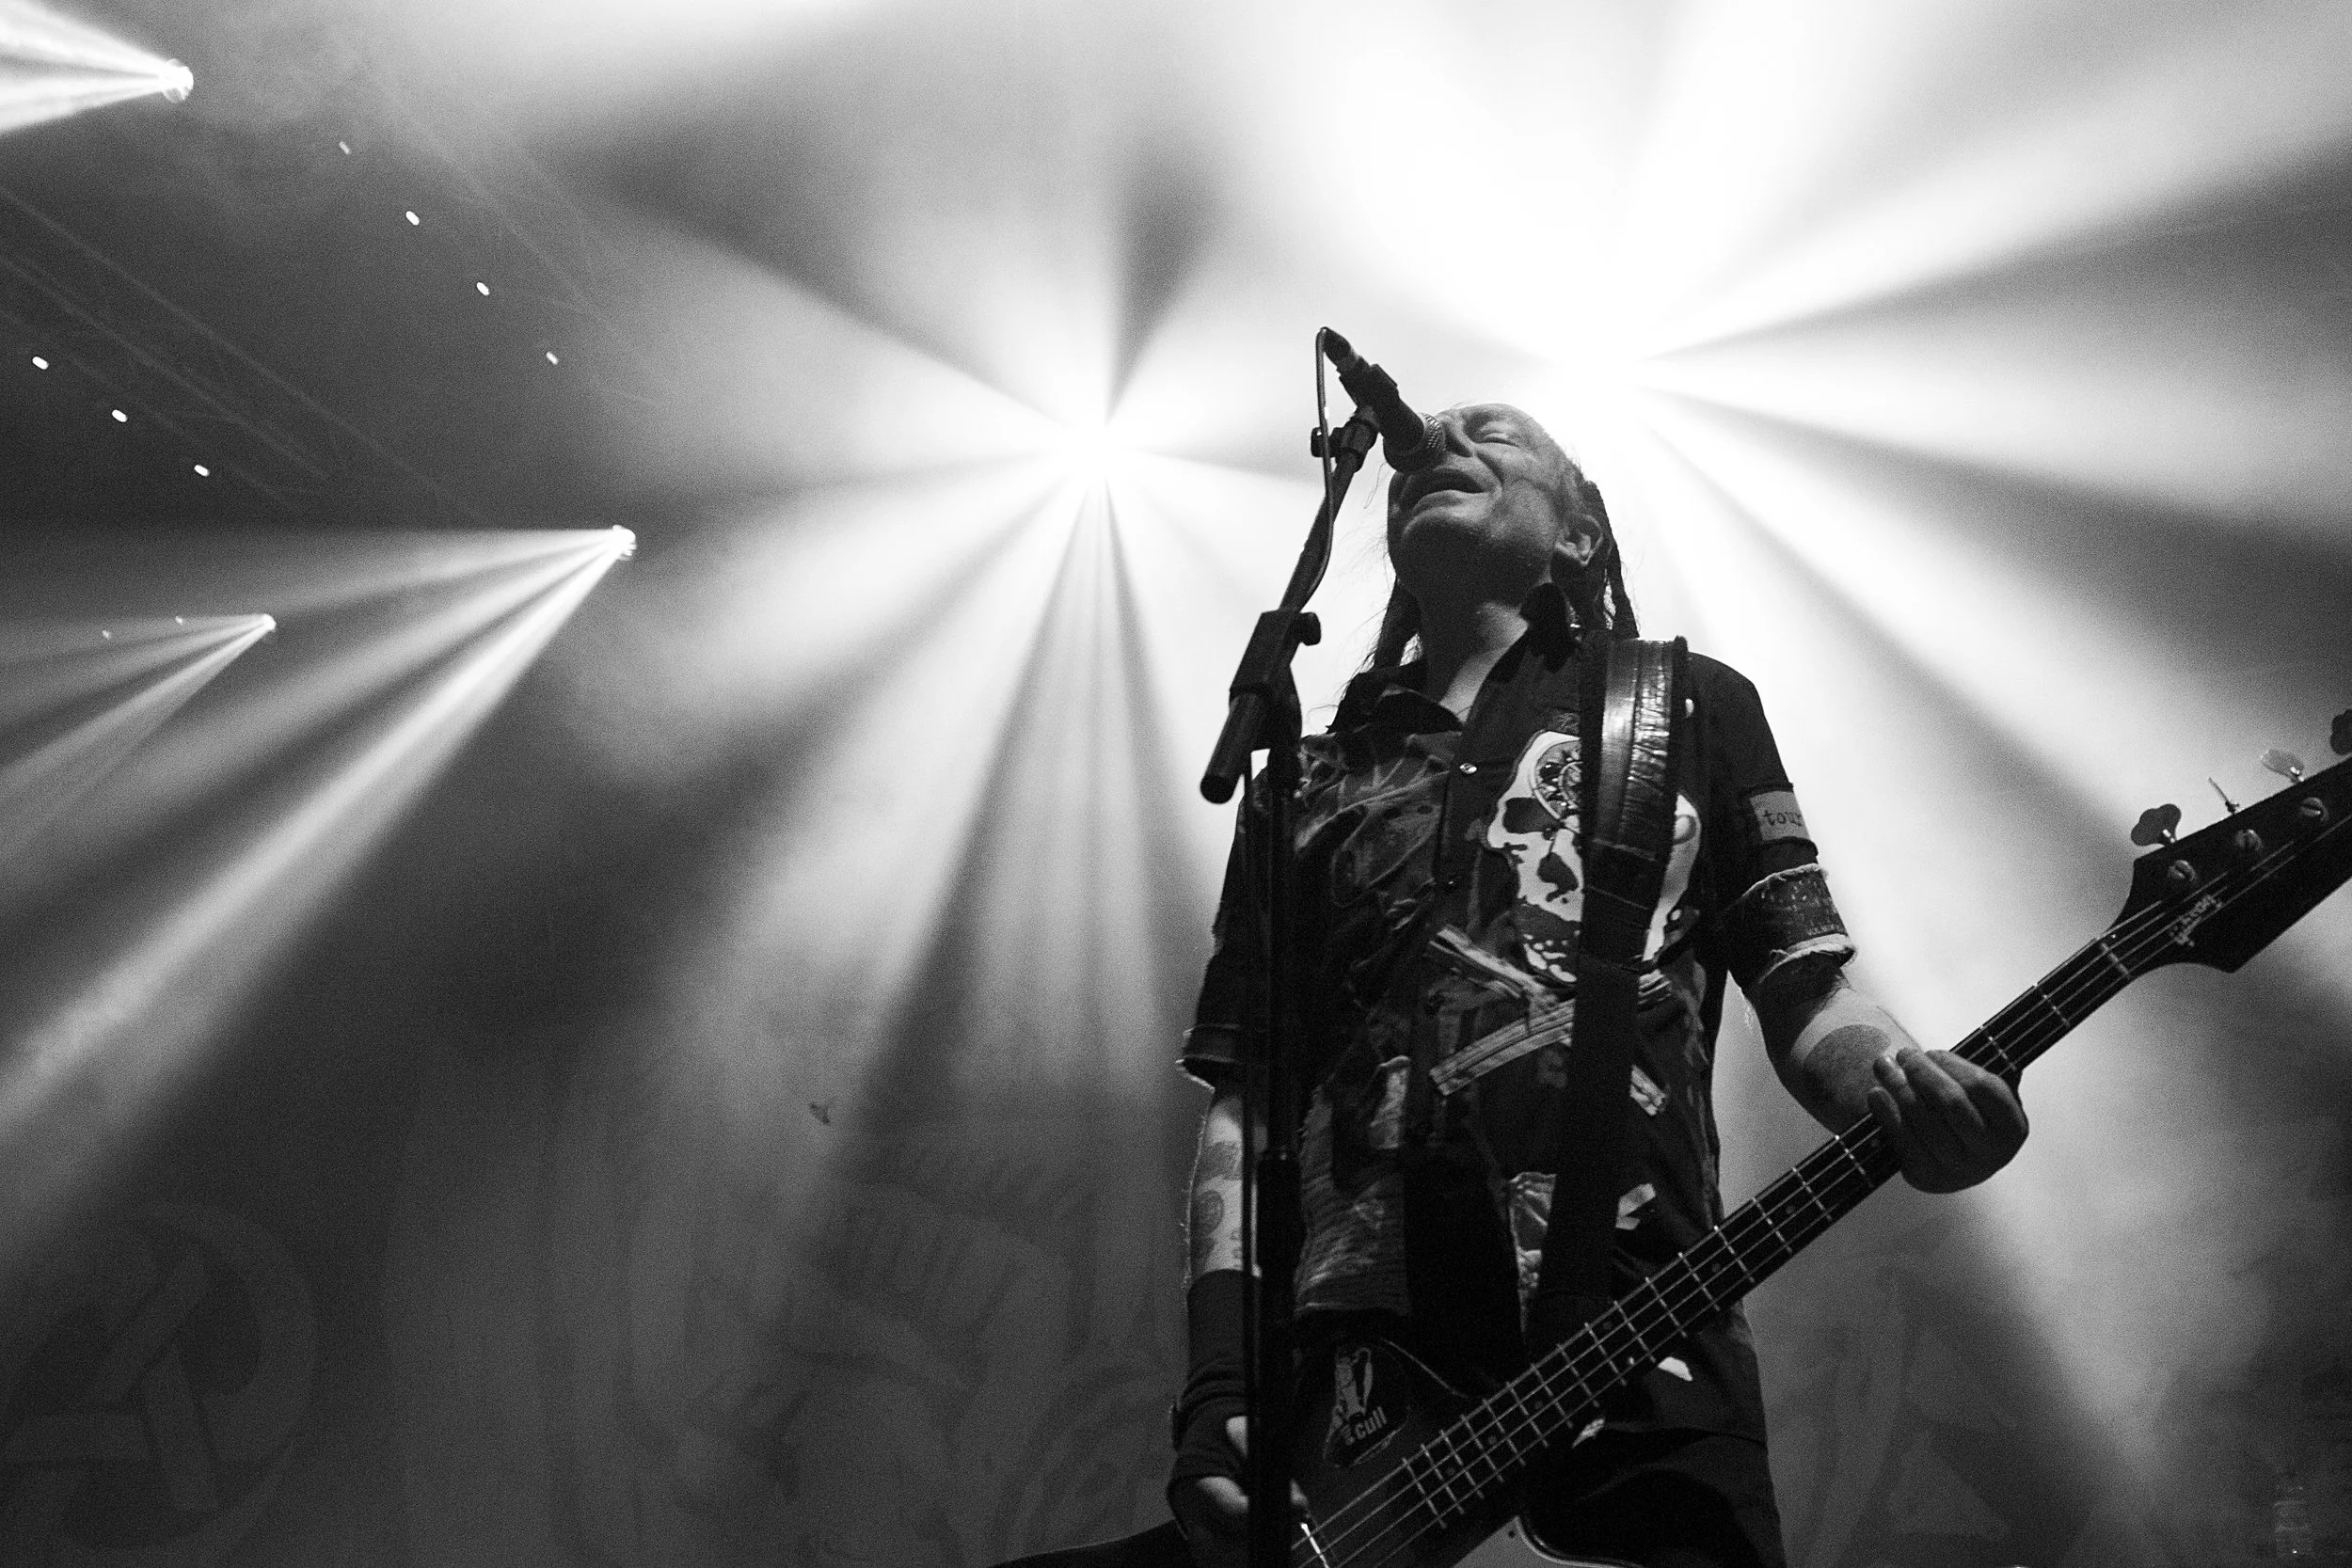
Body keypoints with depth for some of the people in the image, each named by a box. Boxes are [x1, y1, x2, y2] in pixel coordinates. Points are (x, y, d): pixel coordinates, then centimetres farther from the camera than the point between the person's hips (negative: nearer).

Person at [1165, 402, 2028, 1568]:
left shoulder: (1691, 707, 16)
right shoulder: (1312, 781, 19)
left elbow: (1805, 994, 10)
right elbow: (1242, 1100, 13)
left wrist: (1904, 1090, -15)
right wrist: (1220, 1385, -2)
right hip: (1350, 1363, 2)